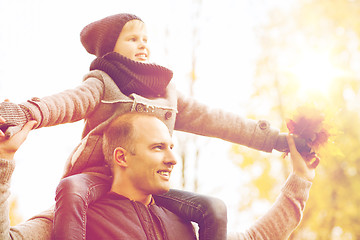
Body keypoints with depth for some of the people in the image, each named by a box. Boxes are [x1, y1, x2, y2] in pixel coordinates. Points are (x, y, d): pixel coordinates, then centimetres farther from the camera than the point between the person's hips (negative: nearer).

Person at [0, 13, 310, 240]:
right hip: (99, 176, -5)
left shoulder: (166, 91, 22)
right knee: (72, 190, -38)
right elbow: (69, 102, -13)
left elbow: (211, 119, 22)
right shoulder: (102, 84, 6)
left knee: (211, 207, -12)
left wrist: (273, 138, 20)